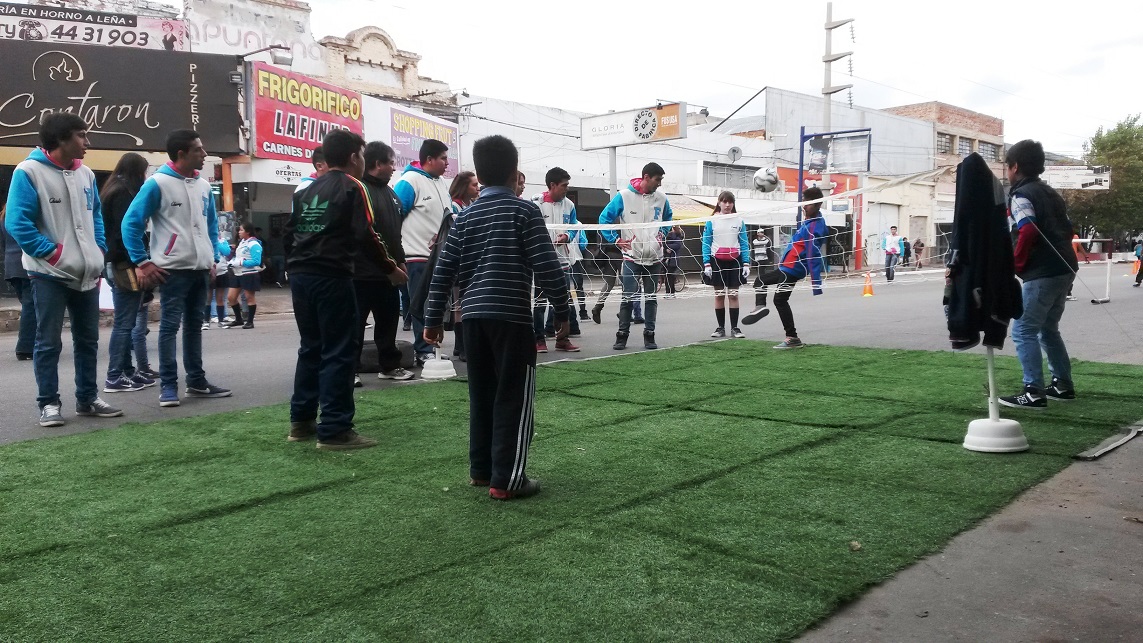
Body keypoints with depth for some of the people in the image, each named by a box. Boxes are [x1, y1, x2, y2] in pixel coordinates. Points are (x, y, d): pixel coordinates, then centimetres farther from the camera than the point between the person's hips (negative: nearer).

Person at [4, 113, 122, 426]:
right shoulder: (29, 171, -11)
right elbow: (17, 223, -15)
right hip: (50, 274, -6)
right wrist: (53, 254, -17)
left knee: (88, 339, 12)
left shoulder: (85, 174, 10)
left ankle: (87, 398, 23)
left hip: (87, 274, 7)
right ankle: (49, 403, 10)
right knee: (49, 342, 1)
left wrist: (98, 251, 8)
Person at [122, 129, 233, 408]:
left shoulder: (204, 186, 10)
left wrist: (213, 257, 12)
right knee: (170, 326, -3)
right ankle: (168, 385, 3)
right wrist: (142, 262, -12)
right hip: (173, 269, -7)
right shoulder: (157, 183, -10)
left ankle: (197, 381, 20)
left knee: (194, 325, 13)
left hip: (201, 268, 7)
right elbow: (131, 223, -10)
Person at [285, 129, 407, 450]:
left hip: (301, 276, 8)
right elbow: (365, 235, -13)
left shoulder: (307, 190, 17)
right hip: (331, 278, -8)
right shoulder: (351, 187, -4)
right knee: (339, 351, -4)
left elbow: (288, 233, 15)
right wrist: (390, 269, -4)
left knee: (311, 348, 16)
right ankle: (334, 430, -5)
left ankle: (301, 421, 21)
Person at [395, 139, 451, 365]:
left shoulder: (441, 182, 14)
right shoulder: (410, 182, -13)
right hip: (418, 256, -8)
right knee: (421, 306, -3)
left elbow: (448, 213, 24)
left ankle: (427, 348, 22)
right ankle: (423, 351, 4)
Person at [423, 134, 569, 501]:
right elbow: (546, 267, -9)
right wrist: (563, 312, -1)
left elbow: (443, 271, 10)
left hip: (473, 316, 6)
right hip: (511, 316, -6)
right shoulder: (524, 211, -3)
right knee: (514, 398, 0)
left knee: (482, 395, 15)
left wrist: (433, 320, 16)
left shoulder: (465, 217, 12)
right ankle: (506, 479, 1)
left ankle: (481, 470, 23)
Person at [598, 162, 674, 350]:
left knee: (651, 297, 8)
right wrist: (616, 240, -5)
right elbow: (605, 218, -2)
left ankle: (649, 335, 15)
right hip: (632, 257, -4)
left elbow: (667, 218, 24)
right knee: (629, 297, -5)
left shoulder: (661, 198, 3)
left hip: (654, 257, 4)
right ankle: (622, 335, 5)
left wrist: (662, 235, 10)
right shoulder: (624, 196, -9)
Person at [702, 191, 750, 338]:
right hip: (717, 261, -1)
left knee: (733, 294, 2)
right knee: (719, 295, 4)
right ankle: (721, 327, 12)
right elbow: (706, 243, 0)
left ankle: (735, 328, 8)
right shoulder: (712, 221, 2)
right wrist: (706, 264, -9)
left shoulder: (739, 221, 5)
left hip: (735, 261, 1)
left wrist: (746, 264, -3)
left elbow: (744, 244, 5)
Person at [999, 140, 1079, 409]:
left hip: (1041, 274, -9)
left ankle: (1034, 392, -7)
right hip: (1064, 269, 9)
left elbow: (1028, 231, -22)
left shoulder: (1020, 195, -9)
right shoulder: (1050, 193, 18)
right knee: (1048, 329, 20)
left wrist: (1017, 265, -11)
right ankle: (1063, 385, 25)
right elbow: (1067, 229, 19)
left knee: (1023, 331, -5)